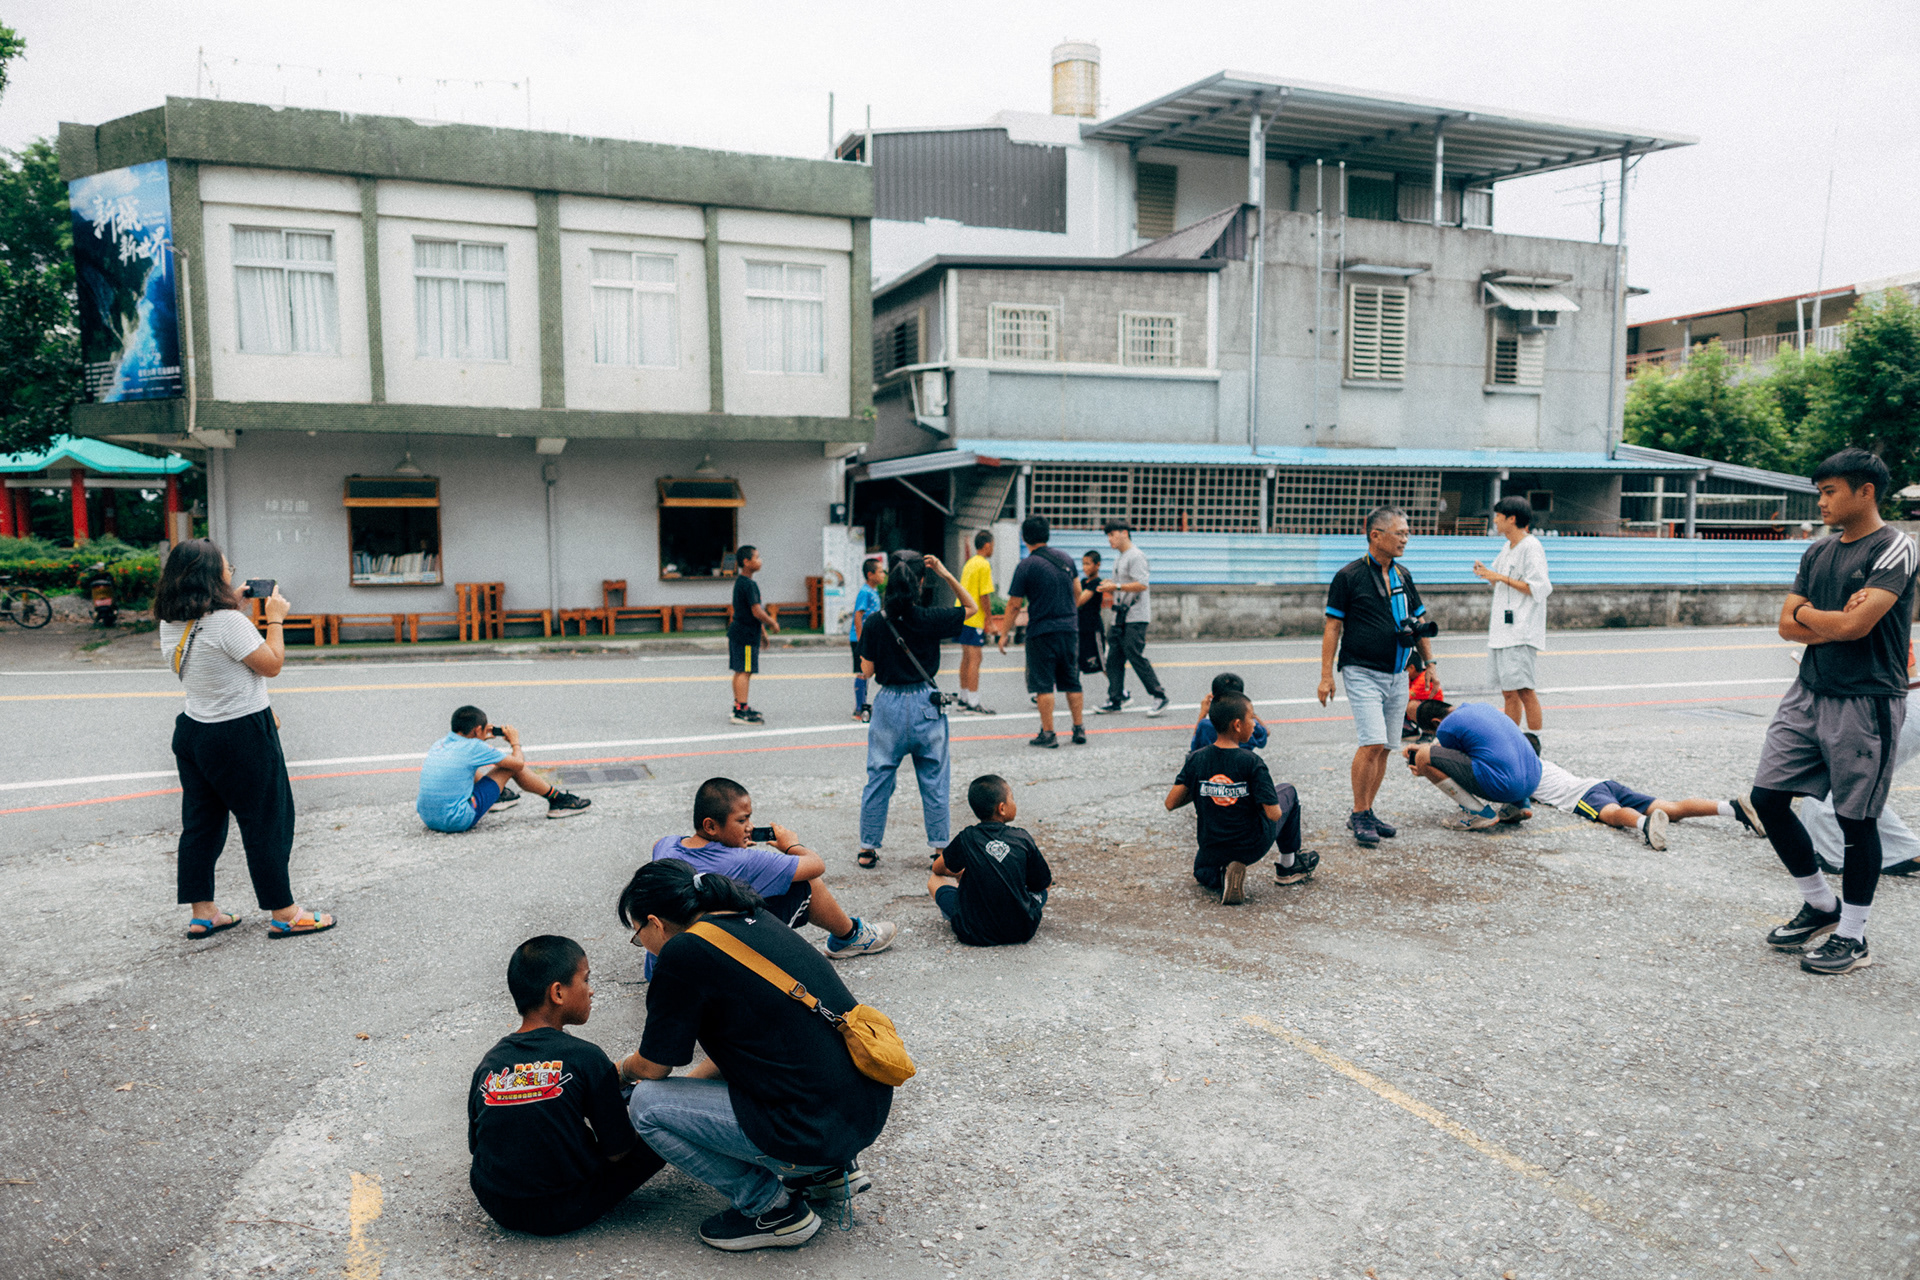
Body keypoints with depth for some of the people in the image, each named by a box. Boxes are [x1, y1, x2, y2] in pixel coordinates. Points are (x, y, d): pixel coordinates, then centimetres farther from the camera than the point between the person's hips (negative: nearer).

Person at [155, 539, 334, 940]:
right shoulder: (227, 622, -22)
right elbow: (272, 665, -13)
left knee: (201, 821, 15)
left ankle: (202, 913, 23)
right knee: (267, 821, 3)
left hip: (193, 731, 8)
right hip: (242, 734, -8)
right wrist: (276, 618, -3)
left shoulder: (170, 624, 2)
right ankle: (284, 914, 11)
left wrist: (235, 607, 17)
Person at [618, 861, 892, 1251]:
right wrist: (693, 1081, 29)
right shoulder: (755, 920, 12)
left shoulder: (684, 953, -11)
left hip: (817, 1131, -9)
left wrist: (622, 1070, 23)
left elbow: (653, 1067, 1)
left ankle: (772, 1208, 6)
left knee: (647, 1104, 1)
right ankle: (832, 1169, 23)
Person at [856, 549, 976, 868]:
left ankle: (867, 849, 17)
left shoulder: (876, 623, -8)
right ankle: (940, 849, 15)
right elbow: (971, 607, 6)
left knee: (878, 779, 11)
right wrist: (946, 574, 0)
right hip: (926, 704, -1)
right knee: (935, 780, 10)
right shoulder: (930, 619, -10)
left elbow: (867, 669, -2)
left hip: (888, 704, 1)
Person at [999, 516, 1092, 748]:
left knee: (1043, 685, 0)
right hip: (1068, 629, 5)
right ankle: (1079, 729, 17)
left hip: (1041, 632, -5)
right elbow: (1077, 593, 17)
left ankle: (1048, 733, 1)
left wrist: (1005, 633, 1)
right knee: (1072, 683, 13)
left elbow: (1014, 605, -8)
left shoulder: (1027, 566, -10)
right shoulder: (1065, 560, 7)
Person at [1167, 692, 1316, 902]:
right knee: (1288, 791, 22)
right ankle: (1288, 866, 31)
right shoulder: (1252, 762, -19)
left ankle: (1222, 876, 1)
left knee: (1203, 874, 39)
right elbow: (1274, 814, -19)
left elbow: (1170, 804, -8)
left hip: (1212, 851, 2)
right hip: (1252, 846, -2)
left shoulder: (1195, 760, -9)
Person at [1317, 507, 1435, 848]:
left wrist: (1429, 663, 13)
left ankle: (1367, 813, 19)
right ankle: (1358, 815, -1)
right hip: (1363, 674, -6)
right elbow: (1332, 627, -6)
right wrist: (1326, 676, -10)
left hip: (1397, 676, 6)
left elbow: (1419, 622, 19)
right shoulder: (1349, 576, -6)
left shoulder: (1403, 575, 12)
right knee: (1372, 743, -15)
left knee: (1383, 748, 8)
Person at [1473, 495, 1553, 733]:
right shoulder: (1508, 548, 18)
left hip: (1521, 632, -9)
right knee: (1508, 691, 11)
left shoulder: (1531, 547, -10)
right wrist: (1488, 574, 8)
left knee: (1524, 689, -11)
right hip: (1503, 631, 9)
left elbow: (1540, 588, -18)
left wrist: (1503, 578, -16)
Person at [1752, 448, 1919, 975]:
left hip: (1865, 703, -7)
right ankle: (1821, 905, 23)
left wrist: (1808, 613, -2)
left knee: (1856, 818, 1)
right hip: (1808, 694, 7)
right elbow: (1787, 625, 7)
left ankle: (1853, 938, 16)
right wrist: (1834, 624, -10)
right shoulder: (1818, 552, 12)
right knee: (1768, 796, 4)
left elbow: (1854, 624, -20)